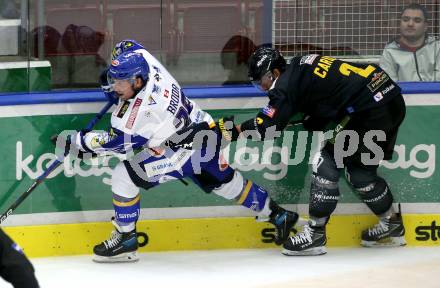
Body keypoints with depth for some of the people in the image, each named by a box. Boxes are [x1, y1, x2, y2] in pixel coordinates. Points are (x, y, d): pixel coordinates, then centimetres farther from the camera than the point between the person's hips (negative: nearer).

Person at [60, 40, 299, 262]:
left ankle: (125, 240, 0)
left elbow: (120, 142, -24)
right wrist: (119, 86, 11)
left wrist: (80, 141, -19)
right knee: (225, 184, 28)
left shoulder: (145, 108, -32)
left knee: (124, 176, -11)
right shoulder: (147, 66, -11)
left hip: (185, 151, -10)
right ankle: (278, 215, 40)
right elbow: (129, 47, 11)